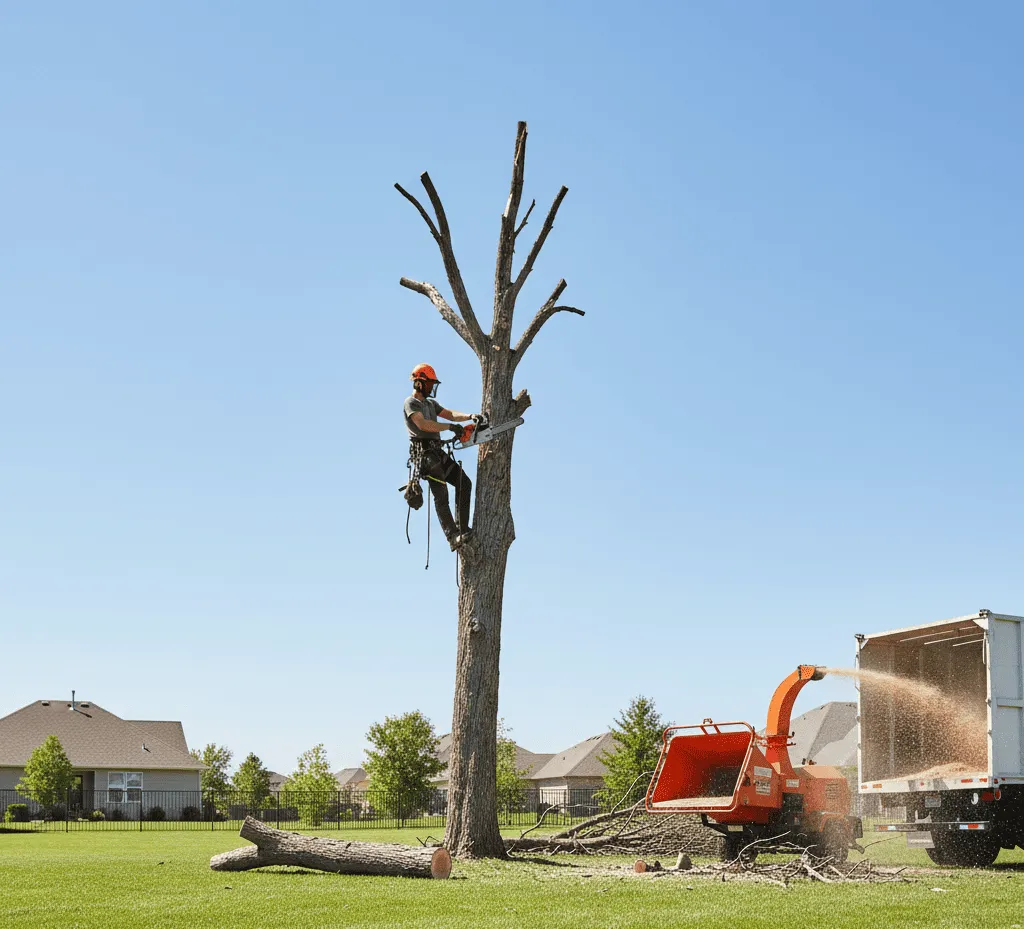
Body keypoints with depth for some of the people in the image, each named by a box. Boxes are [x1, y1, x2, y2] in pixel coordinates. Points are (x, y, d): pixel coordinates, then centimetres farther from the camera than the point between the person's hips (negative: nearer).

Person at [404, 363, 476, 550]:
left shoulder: (430, 403, 23)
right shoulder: (410, 403, -5)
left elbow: (450, 414, 16)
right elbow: (422, 424, -22)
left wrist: (470, 416, -2)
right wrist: (450, 427, -22)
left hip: (437, 453, 10)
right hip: (424, 454, -10)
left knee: (464, 483, 7)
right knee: (441, 495, -16)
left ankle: (461, 528, 8)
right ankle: (453, 537, -22)